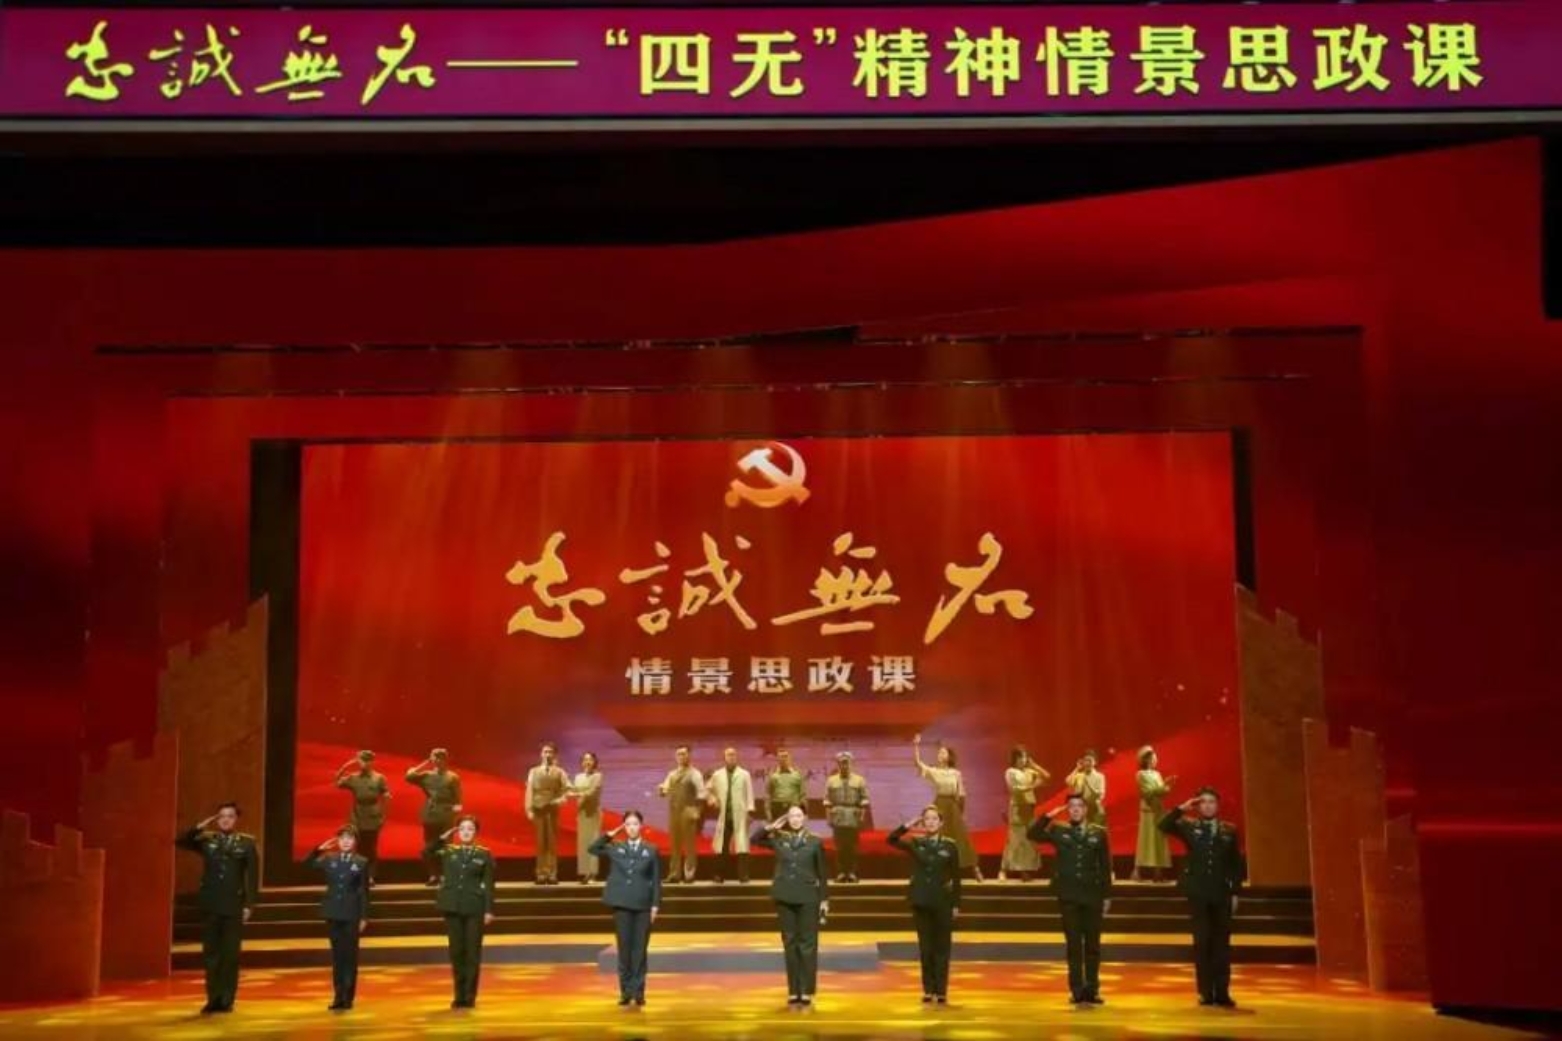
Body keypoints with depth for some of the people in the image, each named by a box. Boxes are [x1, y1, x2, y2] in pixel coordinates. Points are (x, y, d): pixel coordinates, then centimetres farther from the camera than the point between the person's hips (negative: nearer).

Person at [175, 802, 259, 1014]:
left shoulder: (247, 843, -1)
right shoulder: (207, 839, 6)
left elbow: (253, 875, -3)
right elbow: (181, 842, -1)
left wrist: (249, 904, -8)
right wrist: (199, 828, -11)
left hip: (234, 906, -2)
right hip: (210, 905, 2)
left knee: (230, 954, 2)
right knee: (211, 953, 6)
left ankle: (226, 1000, 9)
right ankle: (213, 999, 13)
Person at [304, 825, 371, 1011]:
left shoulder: (361, 862, -2)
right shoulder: (329, 859, 5)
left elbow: (364, 891, -2)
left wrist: (364, 917, -6)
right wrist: (318, 849, -12)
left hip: (351, 914, -3)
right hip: (333, 913, 3)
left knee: (350, 955, 2)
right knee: (337, 955, 7)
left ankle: (348, 998, 6)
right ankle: (338, 996, 13)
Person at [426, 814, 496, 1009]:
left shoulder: (484, 854, 0)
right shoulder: (448, 851, 5)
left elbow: (488, 885, -1)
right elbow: (426, 853, -10)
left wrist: (489, 910, -6)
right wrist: (442, 838, -14)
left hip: (474, 908, -2)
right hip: (452, 907, 2)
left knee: (473, 951, 0)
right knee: (456, 951, 6)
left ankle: (470, 996, 6)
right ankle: (459, 995, 14)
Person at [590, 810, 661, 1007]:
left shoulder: (651, 850, 3)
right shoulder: (615, 848, 7)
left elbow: (656, 880, 2)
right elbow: (593, 848, 1)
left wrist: (655, 905, -4)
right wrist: (611, 834, 0)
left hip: (643, 905, -1)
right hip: (621, 905, 1)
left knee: (640, 949, 2)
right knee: (624, 948, 3)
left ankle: (638, 991, 9)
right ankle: (625, 991, 10)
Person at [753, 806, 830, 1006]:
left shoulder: (814, 842, 0)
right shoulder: (779, 839, 4)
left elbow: (821, 873, 3)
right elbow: (755, 839, 11)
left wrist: (825, 899, 0)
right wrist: (770, 827, -2)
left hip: (808, 898, -2)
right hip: (784, 897, 2)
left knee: (807, 944, 0)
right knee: (790, 943, 7)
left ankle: (807, 992, 4)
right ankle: (793, 991, 12)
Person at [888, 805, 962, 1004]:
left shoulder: (950, 845, 0)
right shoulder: (916, 843, 2)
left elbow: (956, 877, 2)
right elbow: (892, 839, -14)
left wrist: (956, 904, 0)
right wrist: (910, 824, -19)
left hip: (942, 902, -1)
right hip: (921, 902, 1)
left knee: (942, 947, 2)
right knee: (925, 947, 6)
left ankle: (941, 990, 8)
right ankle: (928, 990, 13)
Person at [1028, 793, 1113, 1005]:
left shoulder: (1099, 833, 3)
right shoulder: (1058, 831, 4)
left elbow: (1106, 866, 5)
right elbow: (1031, 834, -6)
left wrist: (1107, 896, 4)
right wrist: (1049, 817, -13)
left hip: (1092, 896, 0)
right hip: (1068, 896, 0)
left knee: (1092, 944, 5)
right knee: (1073, 945, 2)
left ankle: (1092, 990, 12)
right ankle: (1077, 991, 6)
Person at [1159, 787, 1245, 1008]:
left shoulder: (1229, 830, 7)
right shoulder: (1189, 827, 4)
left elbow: (1236, 863, 7)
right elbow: (1164, 826, -12)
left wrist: (1235, 891, 2)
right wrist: (1182, 809, -15)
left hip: (1222, 894, 1)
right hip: (1198, 894, -1)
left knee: (1222, 943, 2)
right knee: (1202, 943, 0)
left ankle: (1222, 992, 6)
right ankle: (1206, 993, 4)